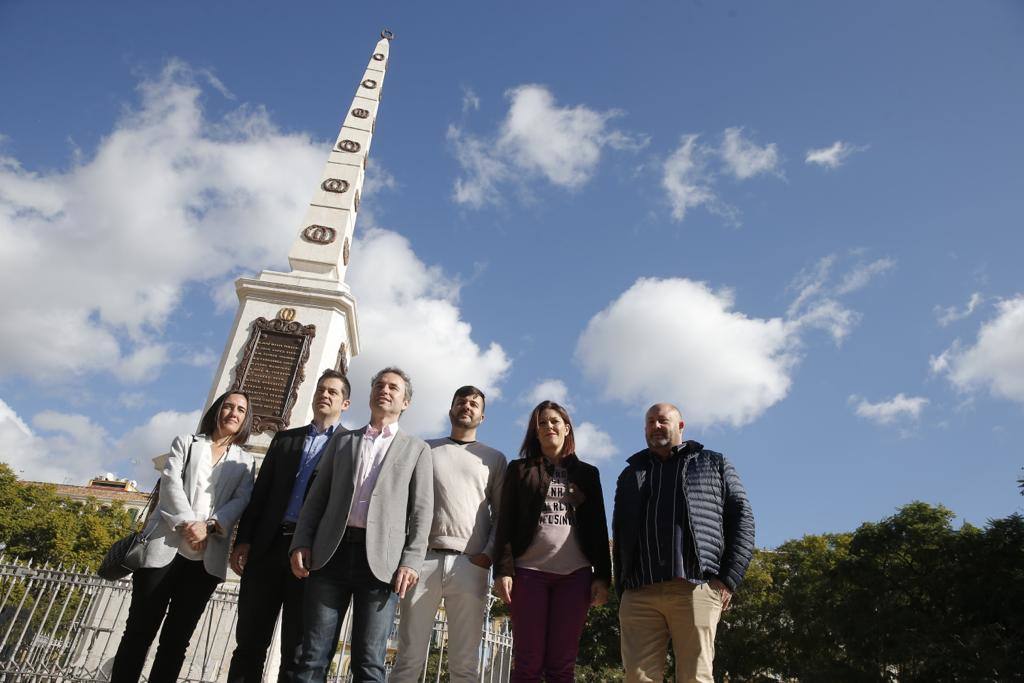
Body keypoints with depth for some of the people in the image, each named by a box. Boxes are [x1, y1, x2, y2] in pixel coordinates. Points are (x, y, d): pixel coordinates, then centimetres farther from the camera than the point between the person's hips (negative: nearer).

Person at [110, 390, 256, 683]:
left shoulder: (245, 462, 16)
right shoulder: (186, 442, 14)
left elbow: (241, 501, 2)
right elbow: (170, 482, -1)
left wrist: (209, 526, -16)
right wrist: (188, 523, -15)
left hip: (207, 556, 1)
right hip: (166, 546, -1)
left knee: (177, 637, 3)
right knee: (140, 629, -1)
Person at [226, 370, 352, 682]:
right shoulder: (285, 438, 18)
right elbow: (260, 492, 14)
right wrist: (244, 540, 4)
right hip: (268, 546, 4)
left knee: (297, 648, 2)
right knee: (249, 642, 7)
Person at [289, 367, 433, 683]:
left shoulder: (417, 449, 12)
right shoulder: (341, 440, 20)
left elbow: (421, 510, 4)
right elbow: (317, 497, 14)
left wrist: (411, 561, -8)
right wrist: (302, 542, 0)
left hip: (381, 558, -2)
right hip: (331, 552, 2)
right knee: (312, 657, 1)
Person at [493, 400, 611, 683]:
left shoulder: (587, 473, 15)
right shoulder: (519, 469, 12)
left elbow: (598, 527, 10)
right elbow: (505, 523, 3)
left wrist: (603, 576, 0)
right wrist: (503, 570, -8)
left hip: (575, 573, 1)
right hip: (529, 571, -1)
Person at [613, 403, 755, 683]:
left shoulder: (714, 464, 16)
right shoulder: (630, 475, 23)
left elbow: (742, 518, 8)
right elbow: (619, 534, 23)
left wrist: (729, 578, -4)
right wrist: (621, 590, 12)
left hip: (695, 589, -2)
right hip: (639, 594, 3)